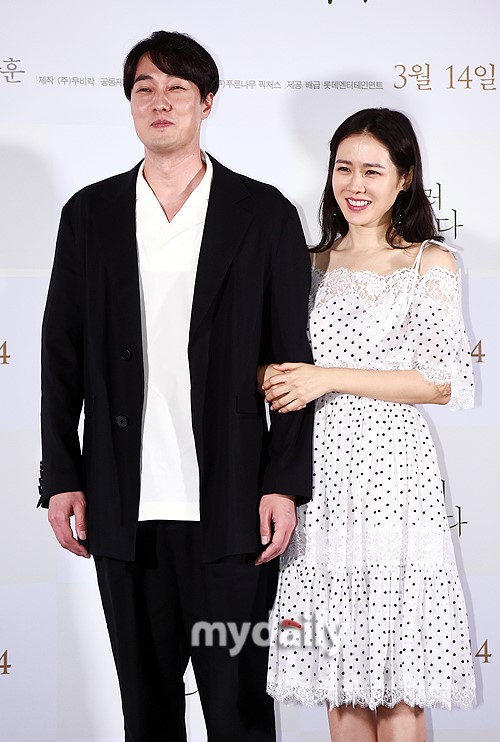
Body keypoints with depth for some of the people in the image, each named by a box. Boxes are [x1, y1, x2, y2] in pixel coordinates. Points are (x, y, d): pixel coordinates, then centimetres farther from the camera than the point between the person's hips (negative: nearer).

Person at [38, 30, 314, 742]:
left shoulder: (265, 213, 2)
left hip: (229, 509, -2)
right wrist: (61, 479, 3)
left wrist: (285, 484, -6)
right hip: (124, 510, 2)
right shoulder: (91, 213, 9)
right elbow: (62, 355, 9)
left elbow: (292, 357, 1)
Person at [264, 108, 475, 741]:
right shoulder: (314, 263, 15)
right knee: (338, 676, 7)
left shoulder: (432, 263, 0)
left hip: (391, 472, -4)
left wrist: (330, 378, -12)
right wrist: (276, 379, 0)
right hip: (321, 474, 5)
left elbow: (443, 383, -8)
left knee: (396, 689, -3)